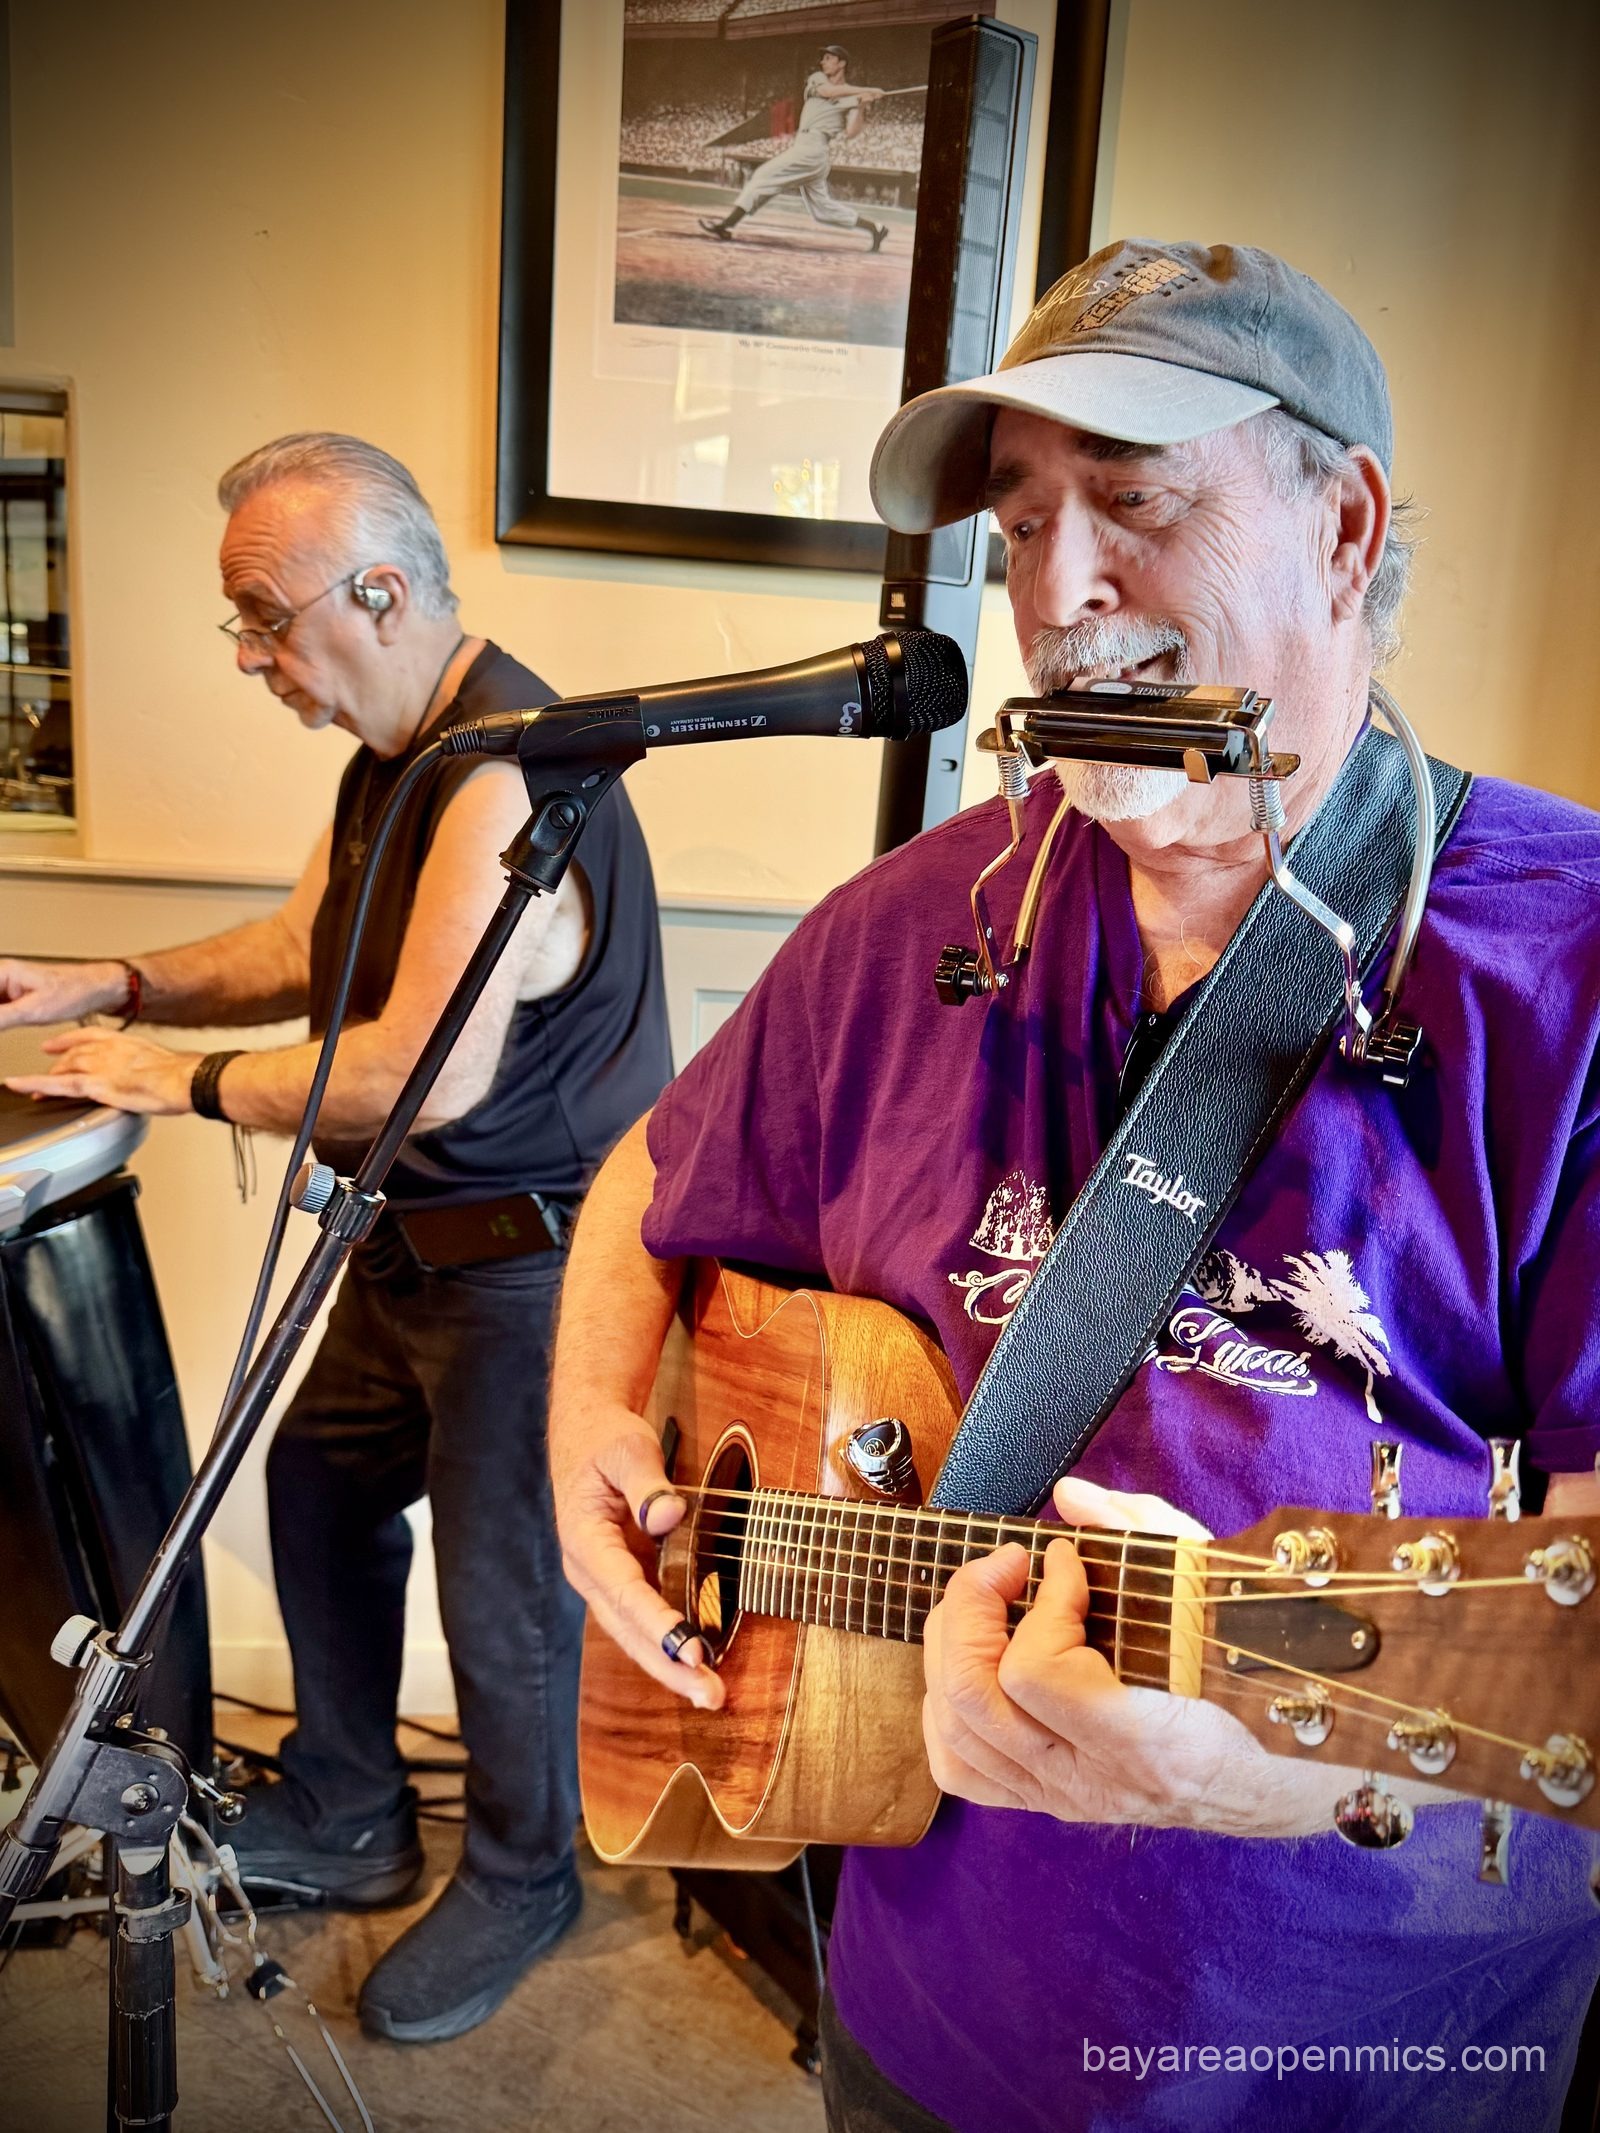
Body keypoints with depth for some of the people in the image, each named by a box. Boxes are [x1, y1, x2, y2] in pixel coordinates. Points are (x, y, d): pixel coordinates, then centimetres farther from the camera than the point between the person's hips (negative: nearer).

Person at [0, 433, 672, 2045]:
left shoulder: (510, 776, -25)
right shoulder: (389, 755, 9)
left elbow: (428, 1068, -32)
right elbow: (308, 946, 18)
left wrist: (191, 1082, -19)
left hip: (538, 1258, -10)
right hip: (419, 1237, 10)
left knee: (500, 1581, 5)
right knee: (319, 1488, 21)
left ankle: (519, 1881, 34)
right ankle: (342, 1822, 43)